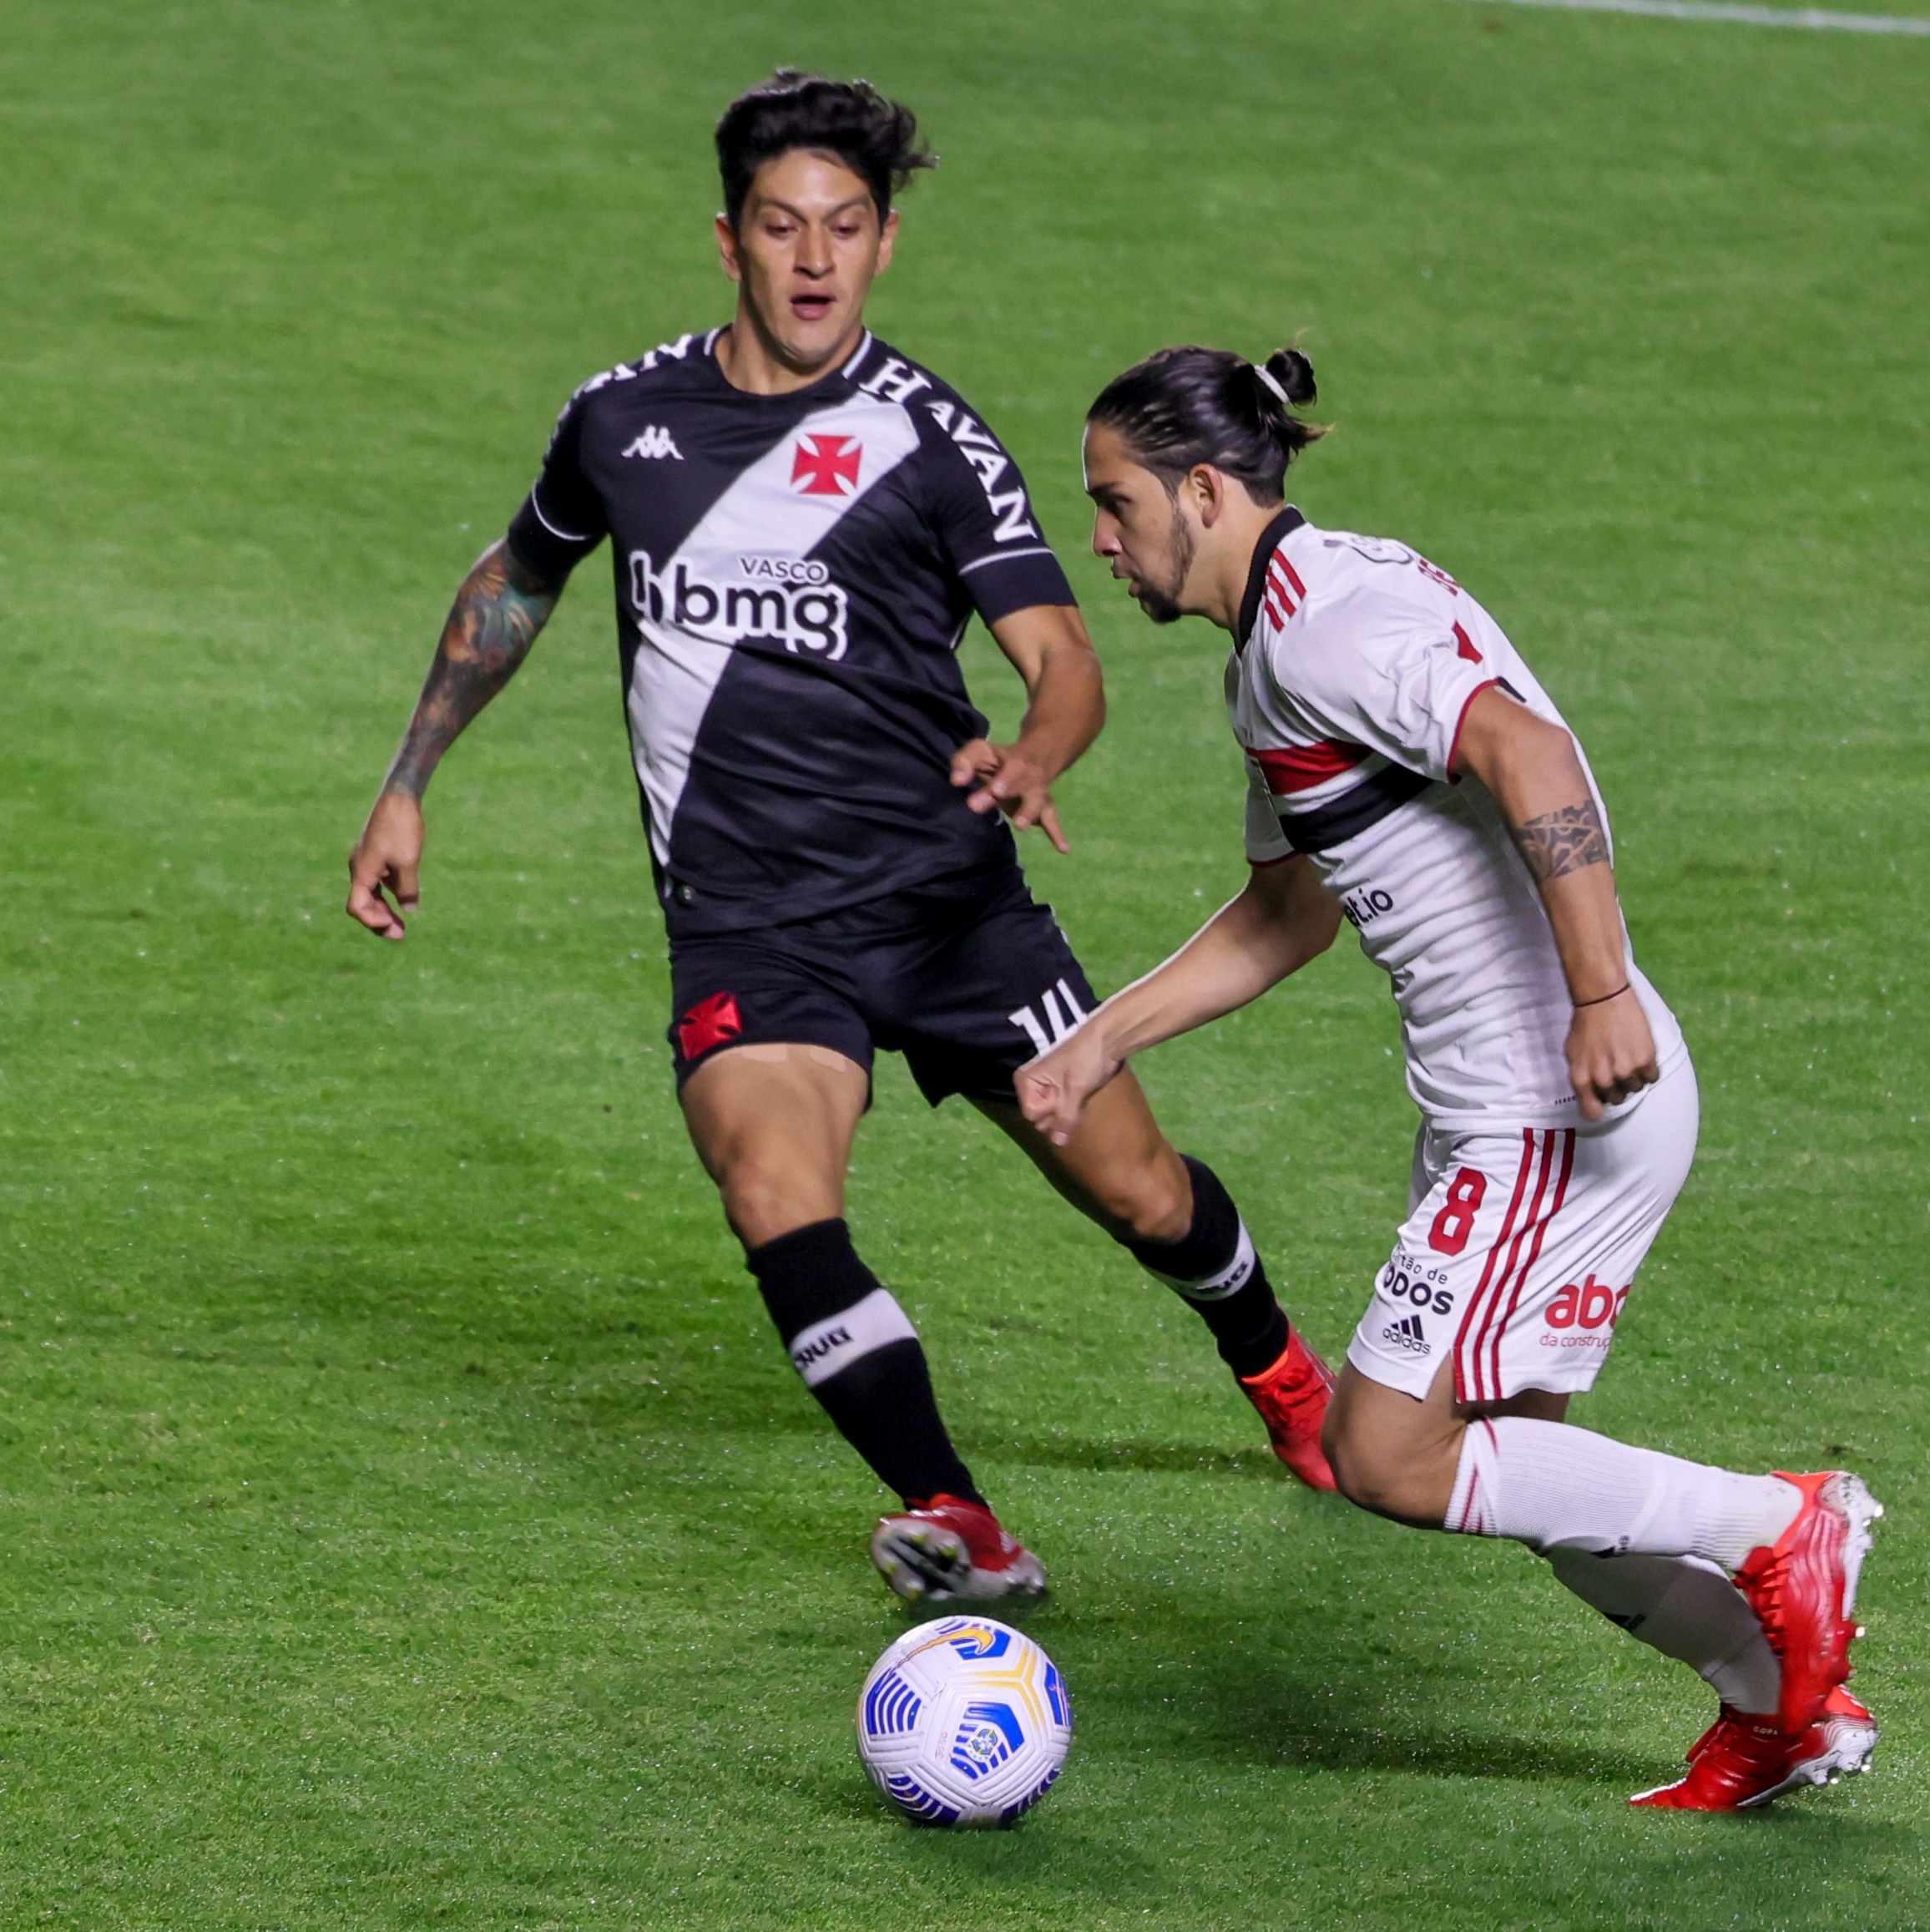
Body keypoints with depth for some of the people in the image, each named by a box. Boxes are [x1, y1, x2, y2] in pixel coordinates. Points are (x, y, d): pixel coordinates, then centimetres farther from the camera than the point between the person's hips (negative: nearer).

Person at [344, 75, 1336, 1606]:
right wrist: (408, 785, 24)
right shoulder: (623, 417, 5)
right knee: (775, 1196, -26)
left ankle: (1280, 1374, 39)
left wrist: (1032, 759, -34)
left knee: (1139, 1194, 6)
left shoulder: (929, 437, -4)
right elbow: (516, 585, 24)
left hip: (947, 890, -1)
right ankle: (958, 1527, -25)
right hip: (746, 928, 1)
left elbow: (1062, 657, -11)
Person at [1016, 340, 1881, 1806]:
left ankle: (1778, 1532, 0)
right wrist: (1103, 1042, 28)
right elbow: (1291, 911, 31)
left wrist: (1601, 997, -34)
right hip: (1507, 1113, 10)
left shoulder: (1320, 623, -15)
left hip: (1566, 1109, -10)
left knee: (1388, 1456, -6)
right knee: (1501, 1457, 16)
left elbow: (1528, 754, -31)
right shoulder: (1274, 649, 17)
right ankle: (1783, 1700, 23)